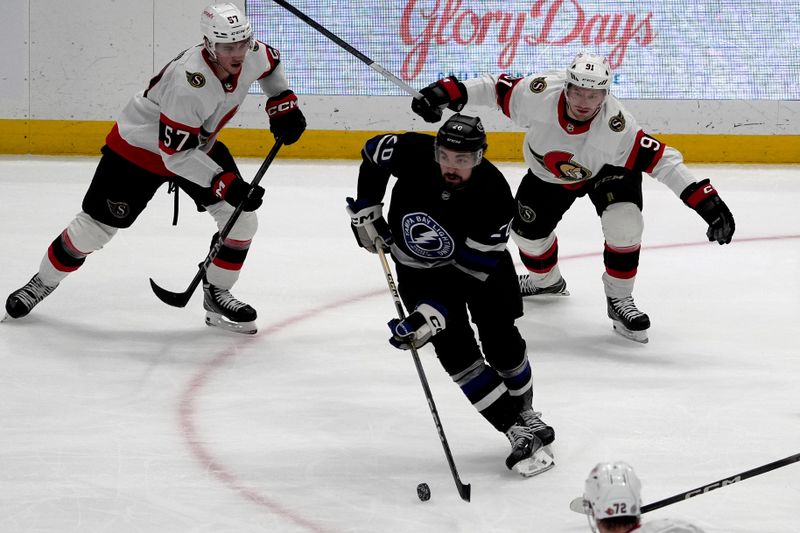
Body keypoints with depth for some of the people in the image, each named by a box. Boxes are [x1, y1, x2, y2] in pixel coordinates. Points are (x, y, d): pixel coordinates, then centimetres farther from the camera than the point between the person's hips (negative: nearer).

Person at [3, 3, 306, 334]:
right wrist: (224, 183, -39)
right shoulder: (190, 83, -40)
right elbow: (175, 154, -35)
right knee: (95, 227, 1)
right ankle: (43, 282, 25)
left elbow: (271, 64, 10)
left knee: (242, 217, -5)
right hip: (140, 147, -7)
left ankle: (216, 295, 12)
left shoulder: (252, 55, -19)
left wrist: (283, 104, -1)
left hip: (200, 144, 7)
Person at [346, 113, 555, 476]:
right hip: (419, 266, 1)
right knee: (456, 351, -11)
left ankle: (525, 413, 24)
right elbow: (373, 154, -5)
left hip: (478, 257, -1)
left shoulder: (495, 196, -34)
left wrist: (432, 315, -39)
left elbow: (471, 272, -32)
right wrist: (366, 211, -8)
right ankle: (519, 433, -8)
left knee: (501, 341, -4)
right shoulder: (413, 153, -30)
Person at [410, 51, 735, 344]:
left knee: (624, 223, -25)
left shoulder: (616, 127, -41)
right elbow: (495, 88, -22)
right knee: (528, 229, 7)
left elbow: (660, 160, -39)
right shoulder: (538, 94, -37)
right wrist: (445, 92, -29)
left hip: (607, 171, -3)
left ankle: (619, 299, -2)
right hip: (549, 172, 3)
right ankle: (546, 280, 42)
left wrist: (706, 201, -44)